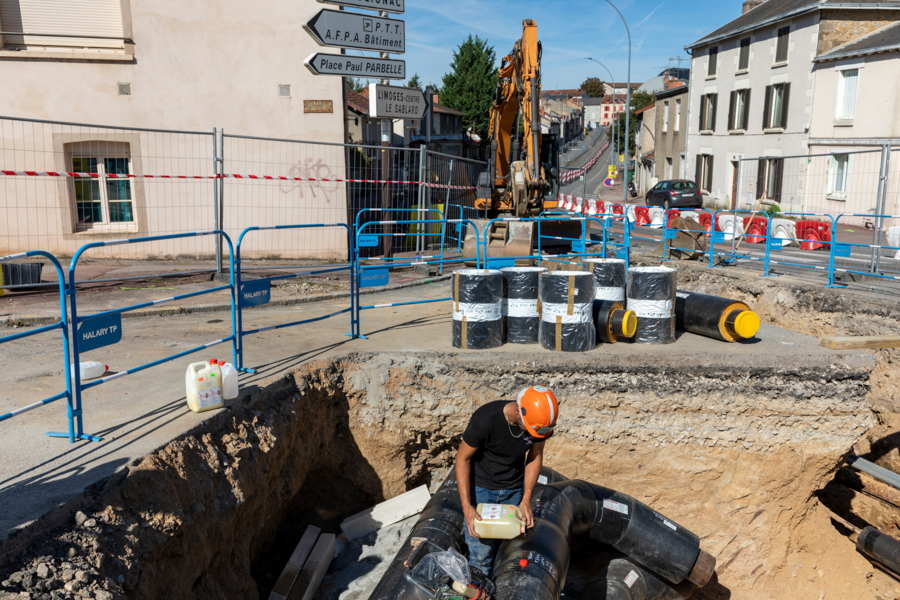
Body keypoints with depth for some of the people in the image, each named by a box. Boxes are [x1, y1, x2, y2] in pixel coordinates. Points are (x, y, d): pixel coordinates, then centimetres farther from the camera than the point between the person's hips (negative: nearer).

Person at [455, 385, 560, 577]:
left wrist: (526, 500, -9)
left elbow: (535, 456, -1)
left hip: (514, 489, 4)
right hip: (480, 488, -3)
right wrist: (467, 508, -24)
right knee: (481, 555, -6)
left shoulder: (542, 421, -18)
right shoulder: (485, 419, -31)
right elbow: (463, 459, -19)